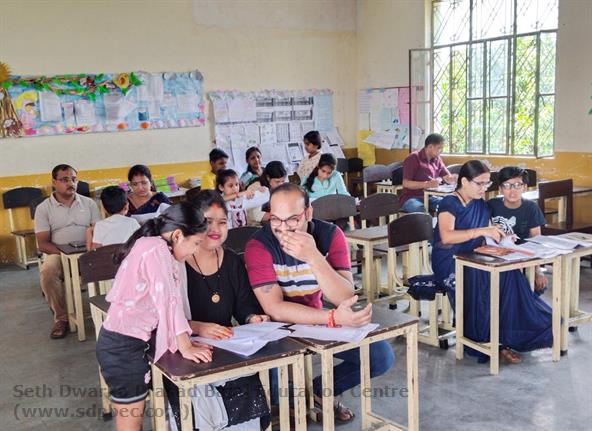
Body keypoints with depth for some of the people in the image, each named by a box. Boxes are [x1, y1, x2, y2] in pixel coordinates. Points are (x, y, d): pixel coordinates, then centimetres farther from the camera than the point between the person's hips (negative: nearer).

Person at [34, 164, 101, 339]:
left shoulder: (89, 203, 10)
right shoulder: (43, 208, 4)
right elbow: (43, 244, -2)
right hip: (57, 253, -1)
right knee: (47, 272, -34)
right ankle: (61, 317, -15)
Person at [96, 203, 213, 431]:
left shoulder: (150, 245, 11)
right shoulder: (157, 249, -19)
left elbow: (166, 299, 13)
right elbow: (168, 300, -21)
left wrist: (187, 342, 11)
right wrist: (185, 347, -16)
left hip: (125, 341, 9)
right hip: (124, 345, -9)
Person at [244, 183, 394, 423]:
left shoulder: (330, 235, -15)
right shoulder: (258, 245, -22)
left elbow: (344, 298, -25)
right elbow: (275, 309, -28)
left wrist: (313, 257, -40)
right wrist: (333, 318, -40)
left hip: (318, 320, 3)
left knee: (381, 356, -9)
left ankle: (320, 388, 16)